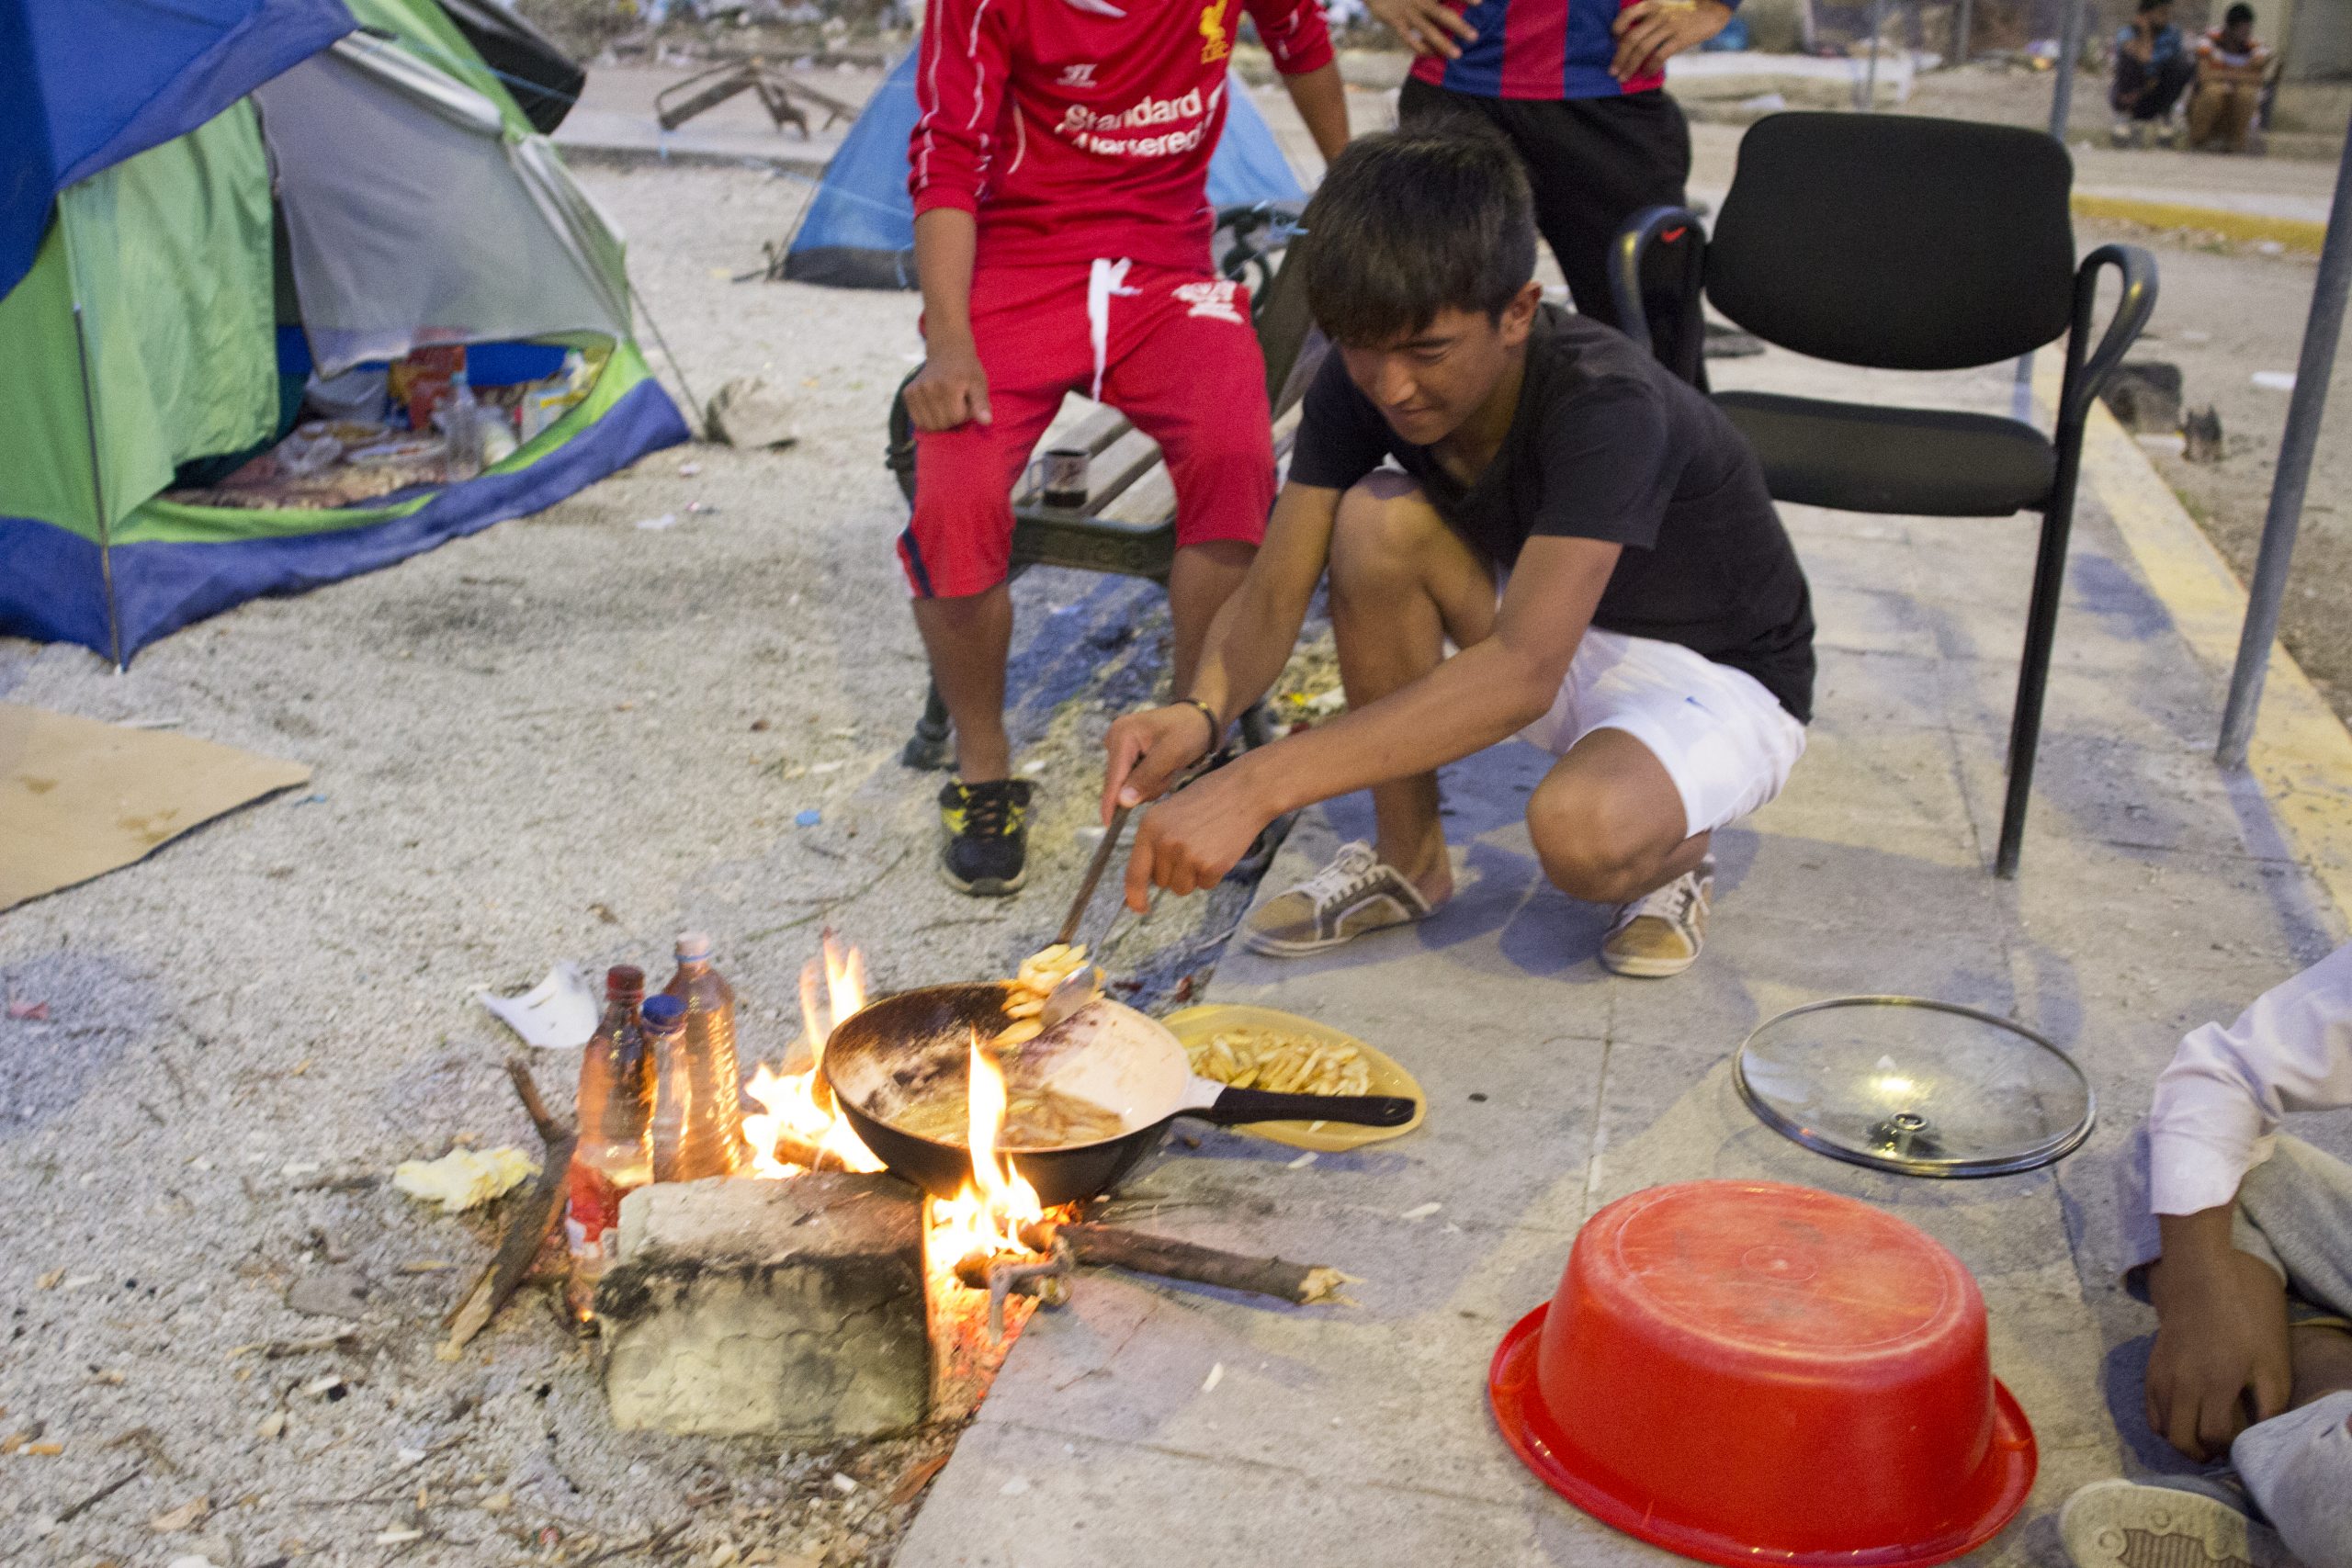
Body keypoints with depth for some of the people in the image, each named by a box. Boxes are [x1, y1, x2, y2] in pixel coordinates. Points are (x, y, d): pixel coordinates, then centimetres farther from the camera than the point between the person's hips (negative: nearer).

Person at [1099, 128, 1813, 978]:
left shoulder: (1606, 405, -34)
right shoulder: (1361, 382, -16)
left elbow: (1523, 672, -44)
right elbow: (1271, 597, -15)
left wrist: (1256, 786, -52)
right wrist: (1202, 711, -40)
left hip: (1721, 680, -6)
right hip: (1551, 634, 6)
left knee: (1579, 830, -39)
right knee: (1379, 519, -23)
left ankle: (1671, 854, 0)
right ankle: (1409, 859, -5)